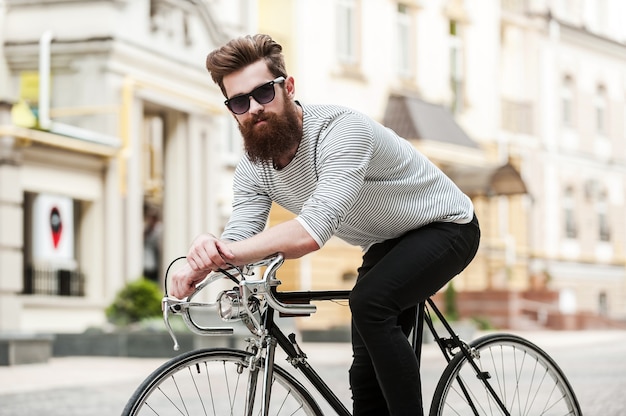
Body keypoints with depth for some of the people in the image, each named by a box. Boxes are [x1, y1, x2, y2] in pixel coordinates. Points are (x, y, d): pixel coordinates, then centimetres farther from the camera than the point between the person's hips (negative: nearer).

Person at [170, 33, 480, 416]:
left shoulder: (341, 130, -35)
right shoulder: (253, 171, -10)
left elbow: (314, 229, -46)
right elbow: (239, 236, -19)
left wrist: (231, 250, -56)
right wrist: (200, 265, -42)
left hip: (446, 226, -8)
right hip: (386, 244, 8)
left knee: (369, 302, -32)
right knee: (367, 373, 3)